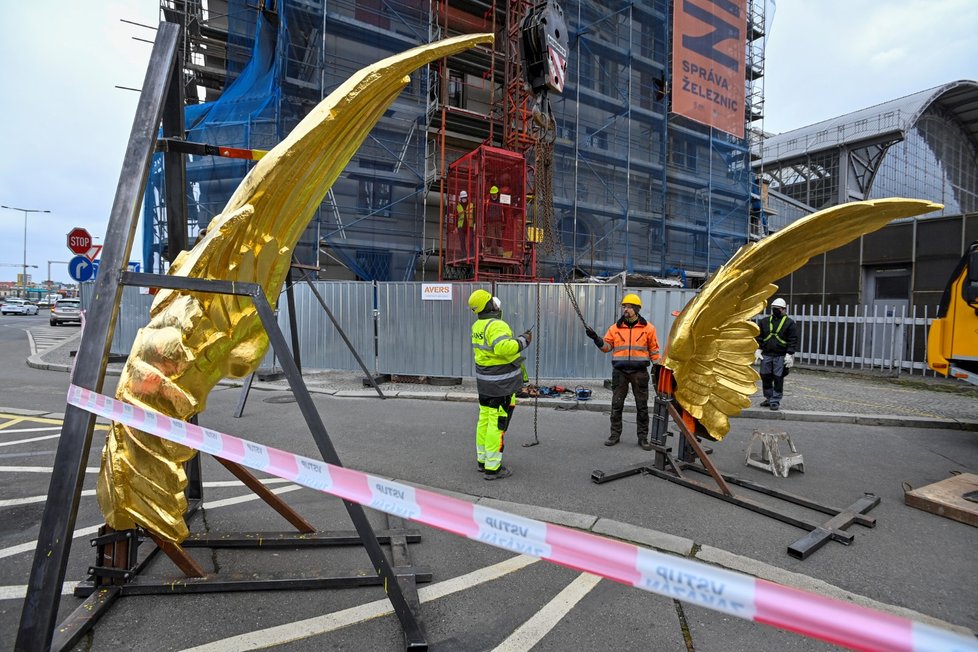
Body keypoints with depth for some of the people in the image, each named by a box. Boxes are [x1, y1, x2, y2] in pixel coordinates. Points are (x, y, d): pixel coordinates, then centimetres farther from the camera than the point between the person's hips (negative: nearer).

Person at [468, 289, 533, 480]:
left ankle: (483, 460, 29)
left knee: (485, 419, 17)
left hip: (484, 381, 9)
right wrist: (523, 341, -23)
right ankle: (492, 468, 6)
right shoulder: (496, 325, -21)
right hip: (501, 384, -9)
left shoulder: (477, 326, 8)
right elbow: (503, 347, -37)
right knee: (498, 423, -2)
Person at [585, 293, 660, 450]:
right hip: (619, 372, 2)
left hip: (639, 372, -1)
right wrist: (595, 338, -13)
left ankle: (643, 437, 16)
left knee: (642, 406, 6)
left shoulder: (648, 328, 2)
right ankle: (615, 435, 17)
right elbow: (607, 346, 3)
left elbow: (654, 350, 6)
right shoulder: (616, 327, 6)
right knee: (616, 405, 6)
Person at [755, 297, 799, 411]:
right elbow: (758, 336, 11)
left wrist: (789, 354, -10)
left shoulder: (789, 323, 0)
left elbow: (793, 340, -3)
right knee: (765, 377, 9)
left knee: (778, 379, 0)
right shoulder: (764, 321, 9)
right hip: (766, 355, 4)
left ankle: (775, 401, 8)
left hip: (781, 357, -3)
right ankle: (768, 398, 23)